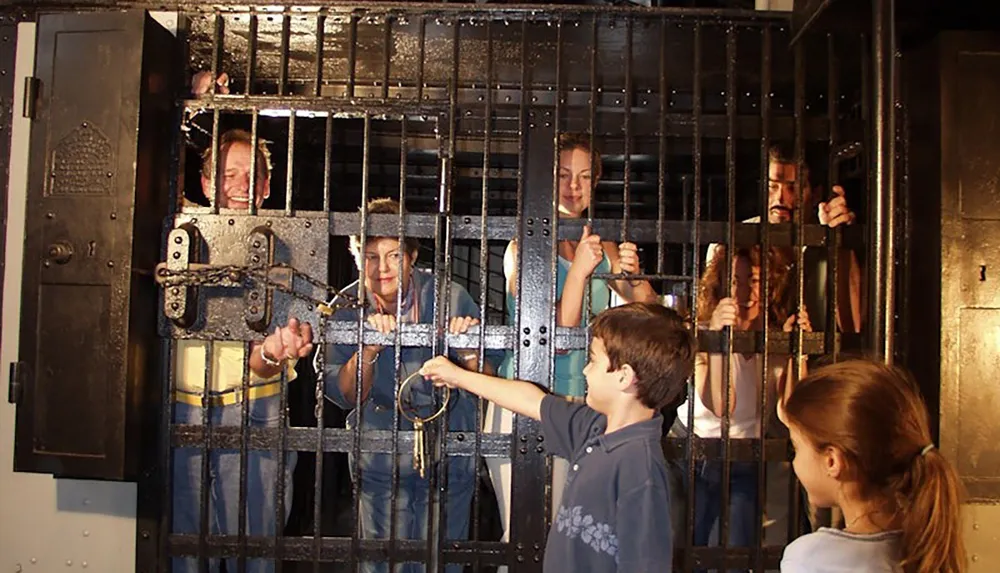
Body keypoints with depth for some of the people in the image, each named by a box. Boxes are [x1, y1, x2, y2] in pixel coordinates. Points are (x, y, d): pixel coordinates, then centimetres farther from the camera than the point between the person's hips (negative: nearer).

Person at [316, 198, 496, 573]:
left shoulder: (449, 297, -13)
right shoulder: (346, 307, -7)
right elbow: (343, 396, -9)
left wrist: (468, 352, -30)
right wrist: (368, 349, -25)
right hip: (377, 461, 1)